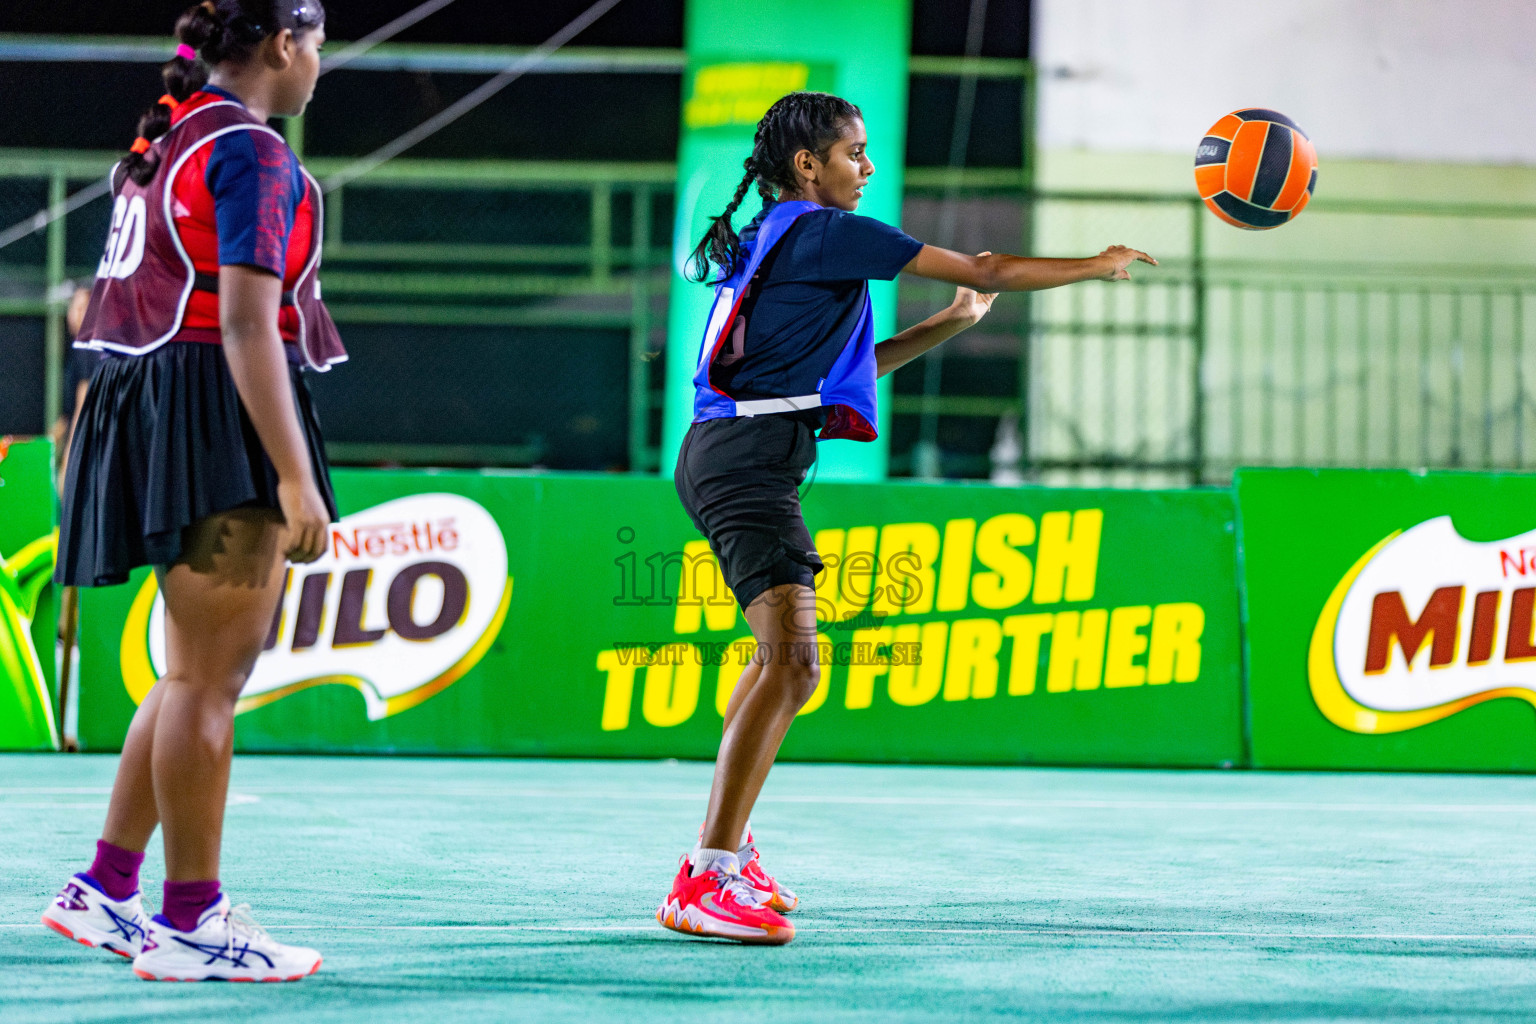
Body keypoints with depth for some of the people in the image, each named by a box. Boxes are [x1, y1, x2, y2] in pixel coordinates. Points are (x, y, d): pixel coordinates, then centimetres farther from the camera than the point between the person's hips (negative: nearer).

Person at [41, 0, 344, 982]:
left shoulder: (167, 138, 17)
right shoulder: (250, 151, -12)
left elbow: (107, 308, 21)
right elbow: (245, 321, -20)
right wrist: (295, 476, -23)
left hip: (151, 408, 10)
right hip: (225, 416, -10)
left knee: (200, 672, 16)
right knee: (208, 677, -5)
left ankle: (105, 888, 17)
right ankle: (190, 925, -2)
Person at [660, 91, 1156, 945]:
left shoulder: (774, 240, 23)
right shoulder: (825, 231, -6)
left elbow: (844, 366, 31)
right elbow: (986, 271, -3)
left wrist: (953, 321, 30)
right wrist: (1095, 266, 10)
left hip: (727, 455, 11)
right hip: (751, 458, -11)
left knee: (779, 651, 27)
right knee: (792, 664, -21)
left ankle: (728, 848, 34)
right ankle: (704, 887, -28)